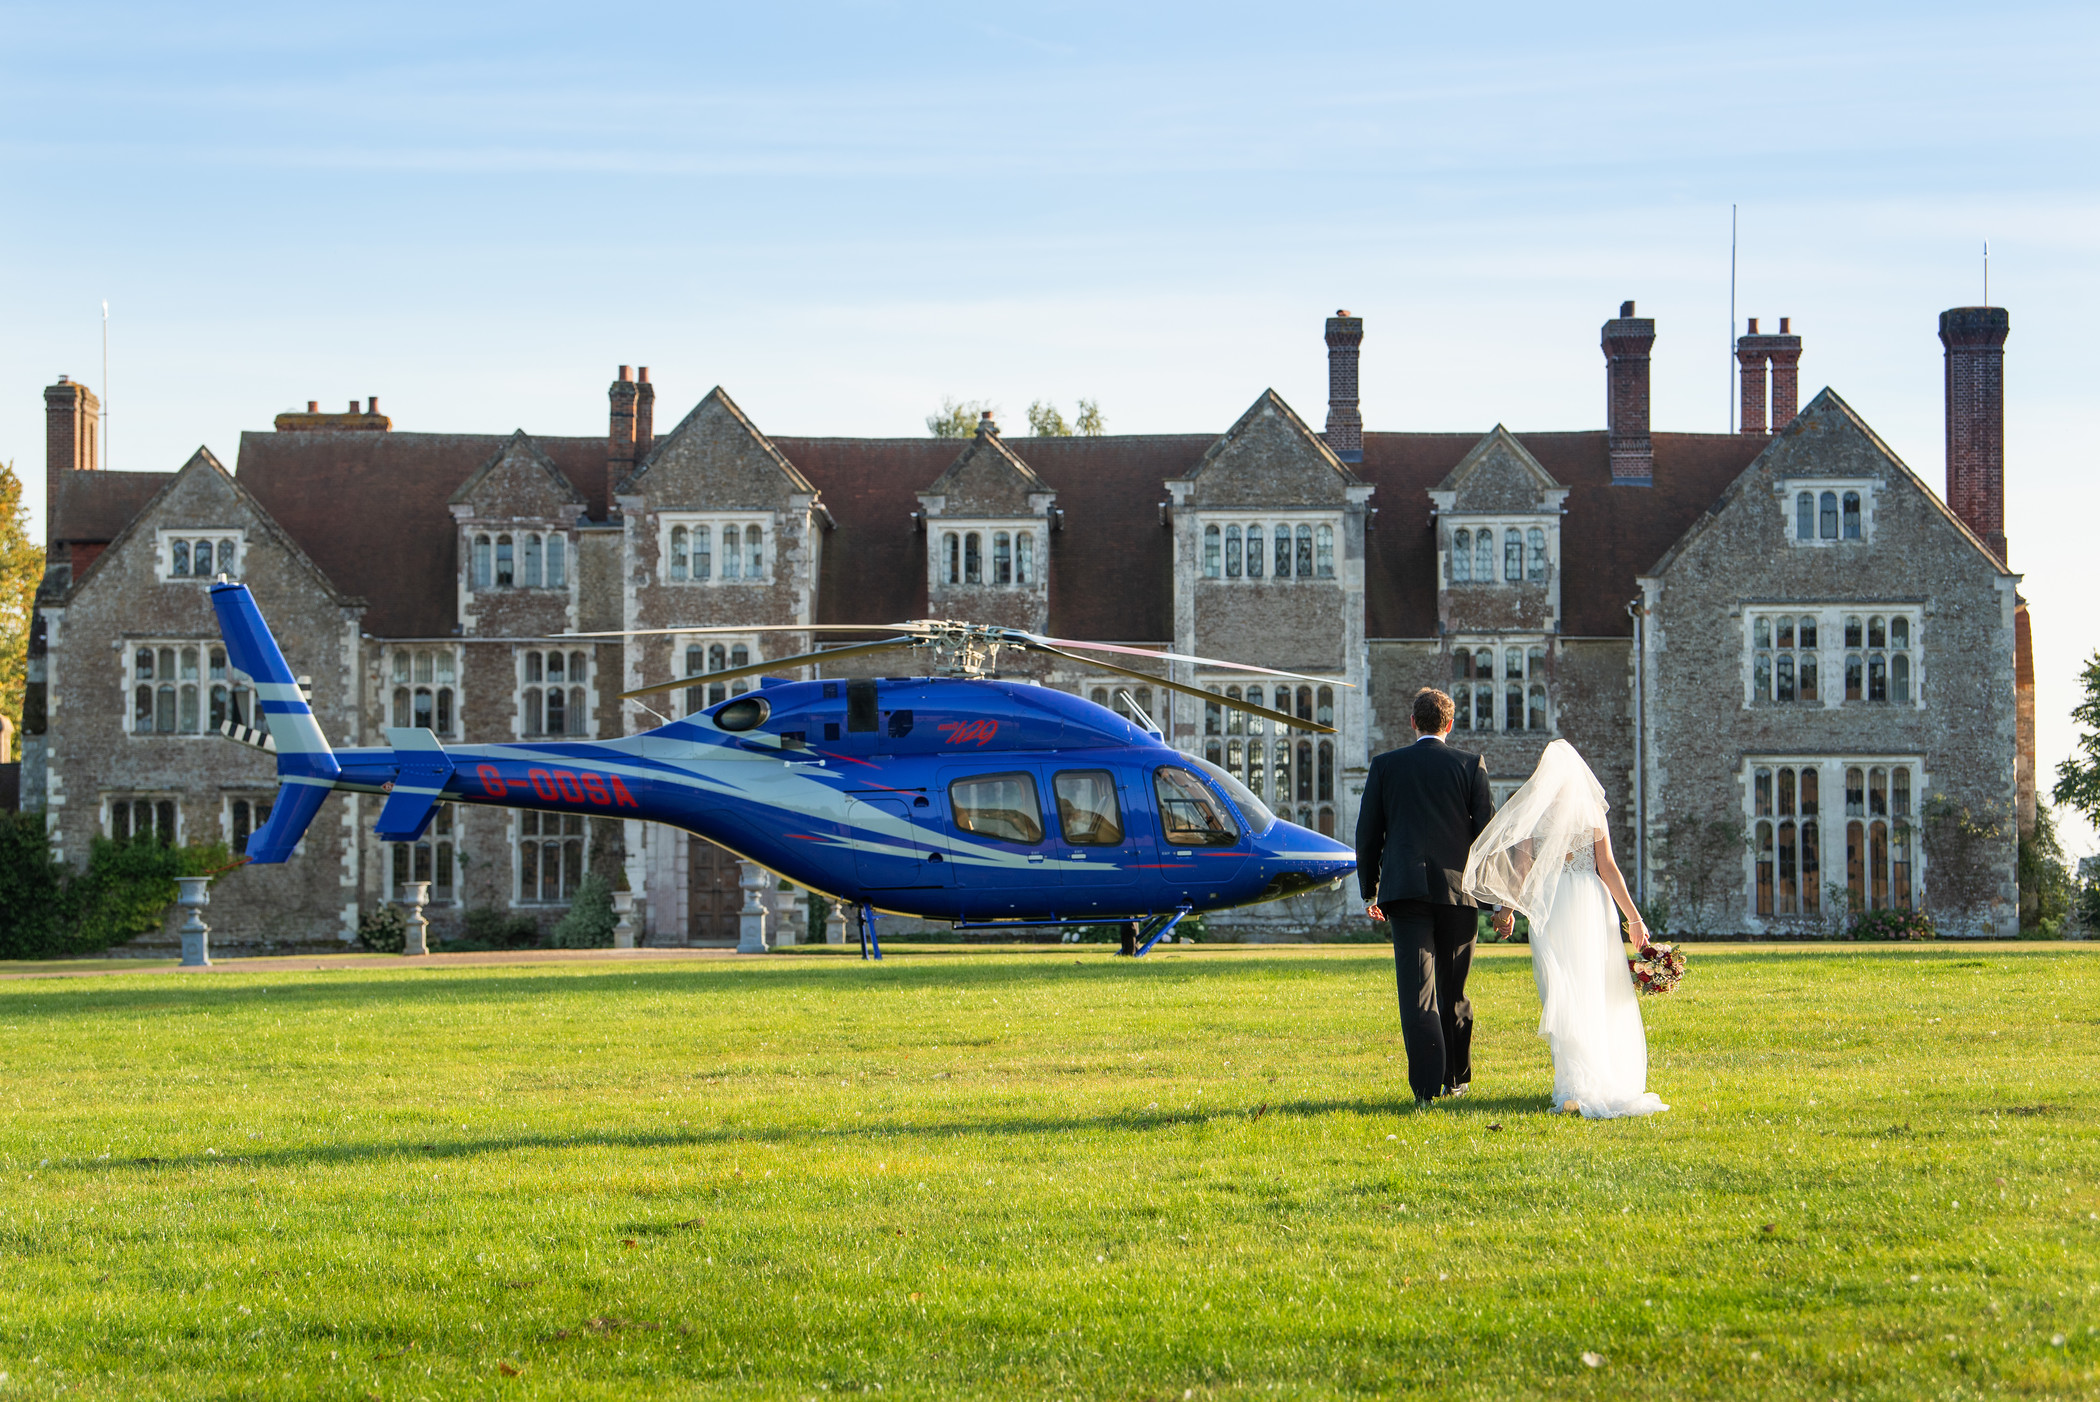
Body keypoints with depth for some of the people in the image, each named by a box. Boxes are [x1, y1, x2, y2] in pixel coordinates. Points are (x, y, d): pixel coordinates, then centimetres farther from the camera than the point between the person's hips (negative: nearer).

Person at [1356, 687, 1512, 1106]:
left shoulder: (1385, 765, 5)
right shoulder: (1470, 765, 3)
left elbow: (1367, 834, 8)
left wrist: (1370, 892, 19)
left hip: (1405, 887, -1)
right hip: (1457, 889, 1)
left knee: (1416, 990, -6)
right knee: (1452, 989, 15)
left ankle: (1427, 1085, -18)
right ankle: (1455, 1076, 26)